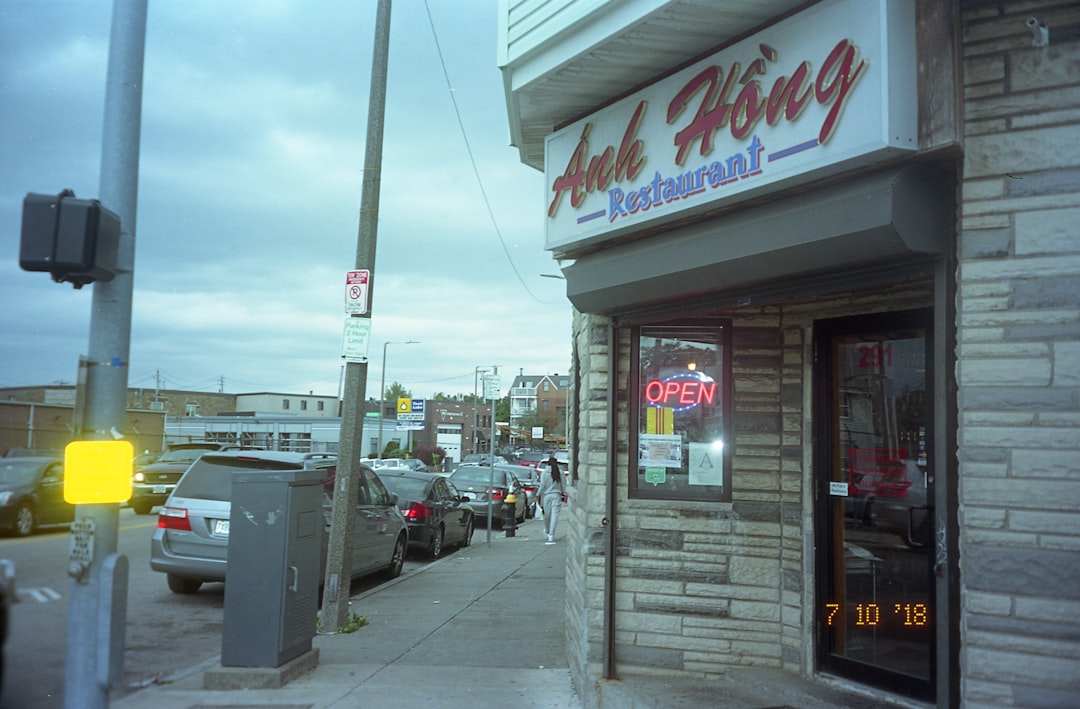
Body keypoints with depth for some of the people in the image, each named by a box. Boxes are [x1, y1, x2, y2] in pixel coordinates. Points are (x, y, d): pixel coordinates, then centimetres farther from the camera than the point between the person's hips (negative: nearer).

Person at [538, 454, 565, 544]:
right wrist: (565, 494, 17)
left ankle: (547, 531, 34)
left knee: (547, 515, 14)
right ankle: (551, 536, -8)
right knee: (554, 515, -2)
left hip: (547, 495, 0)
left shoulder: (545, 473, -5)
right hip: (557, 496, 1)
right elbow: (563, 486, 3)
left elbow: (542, 485, -8)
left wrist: (538, 494, 2)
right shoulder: (560, 473, 1)